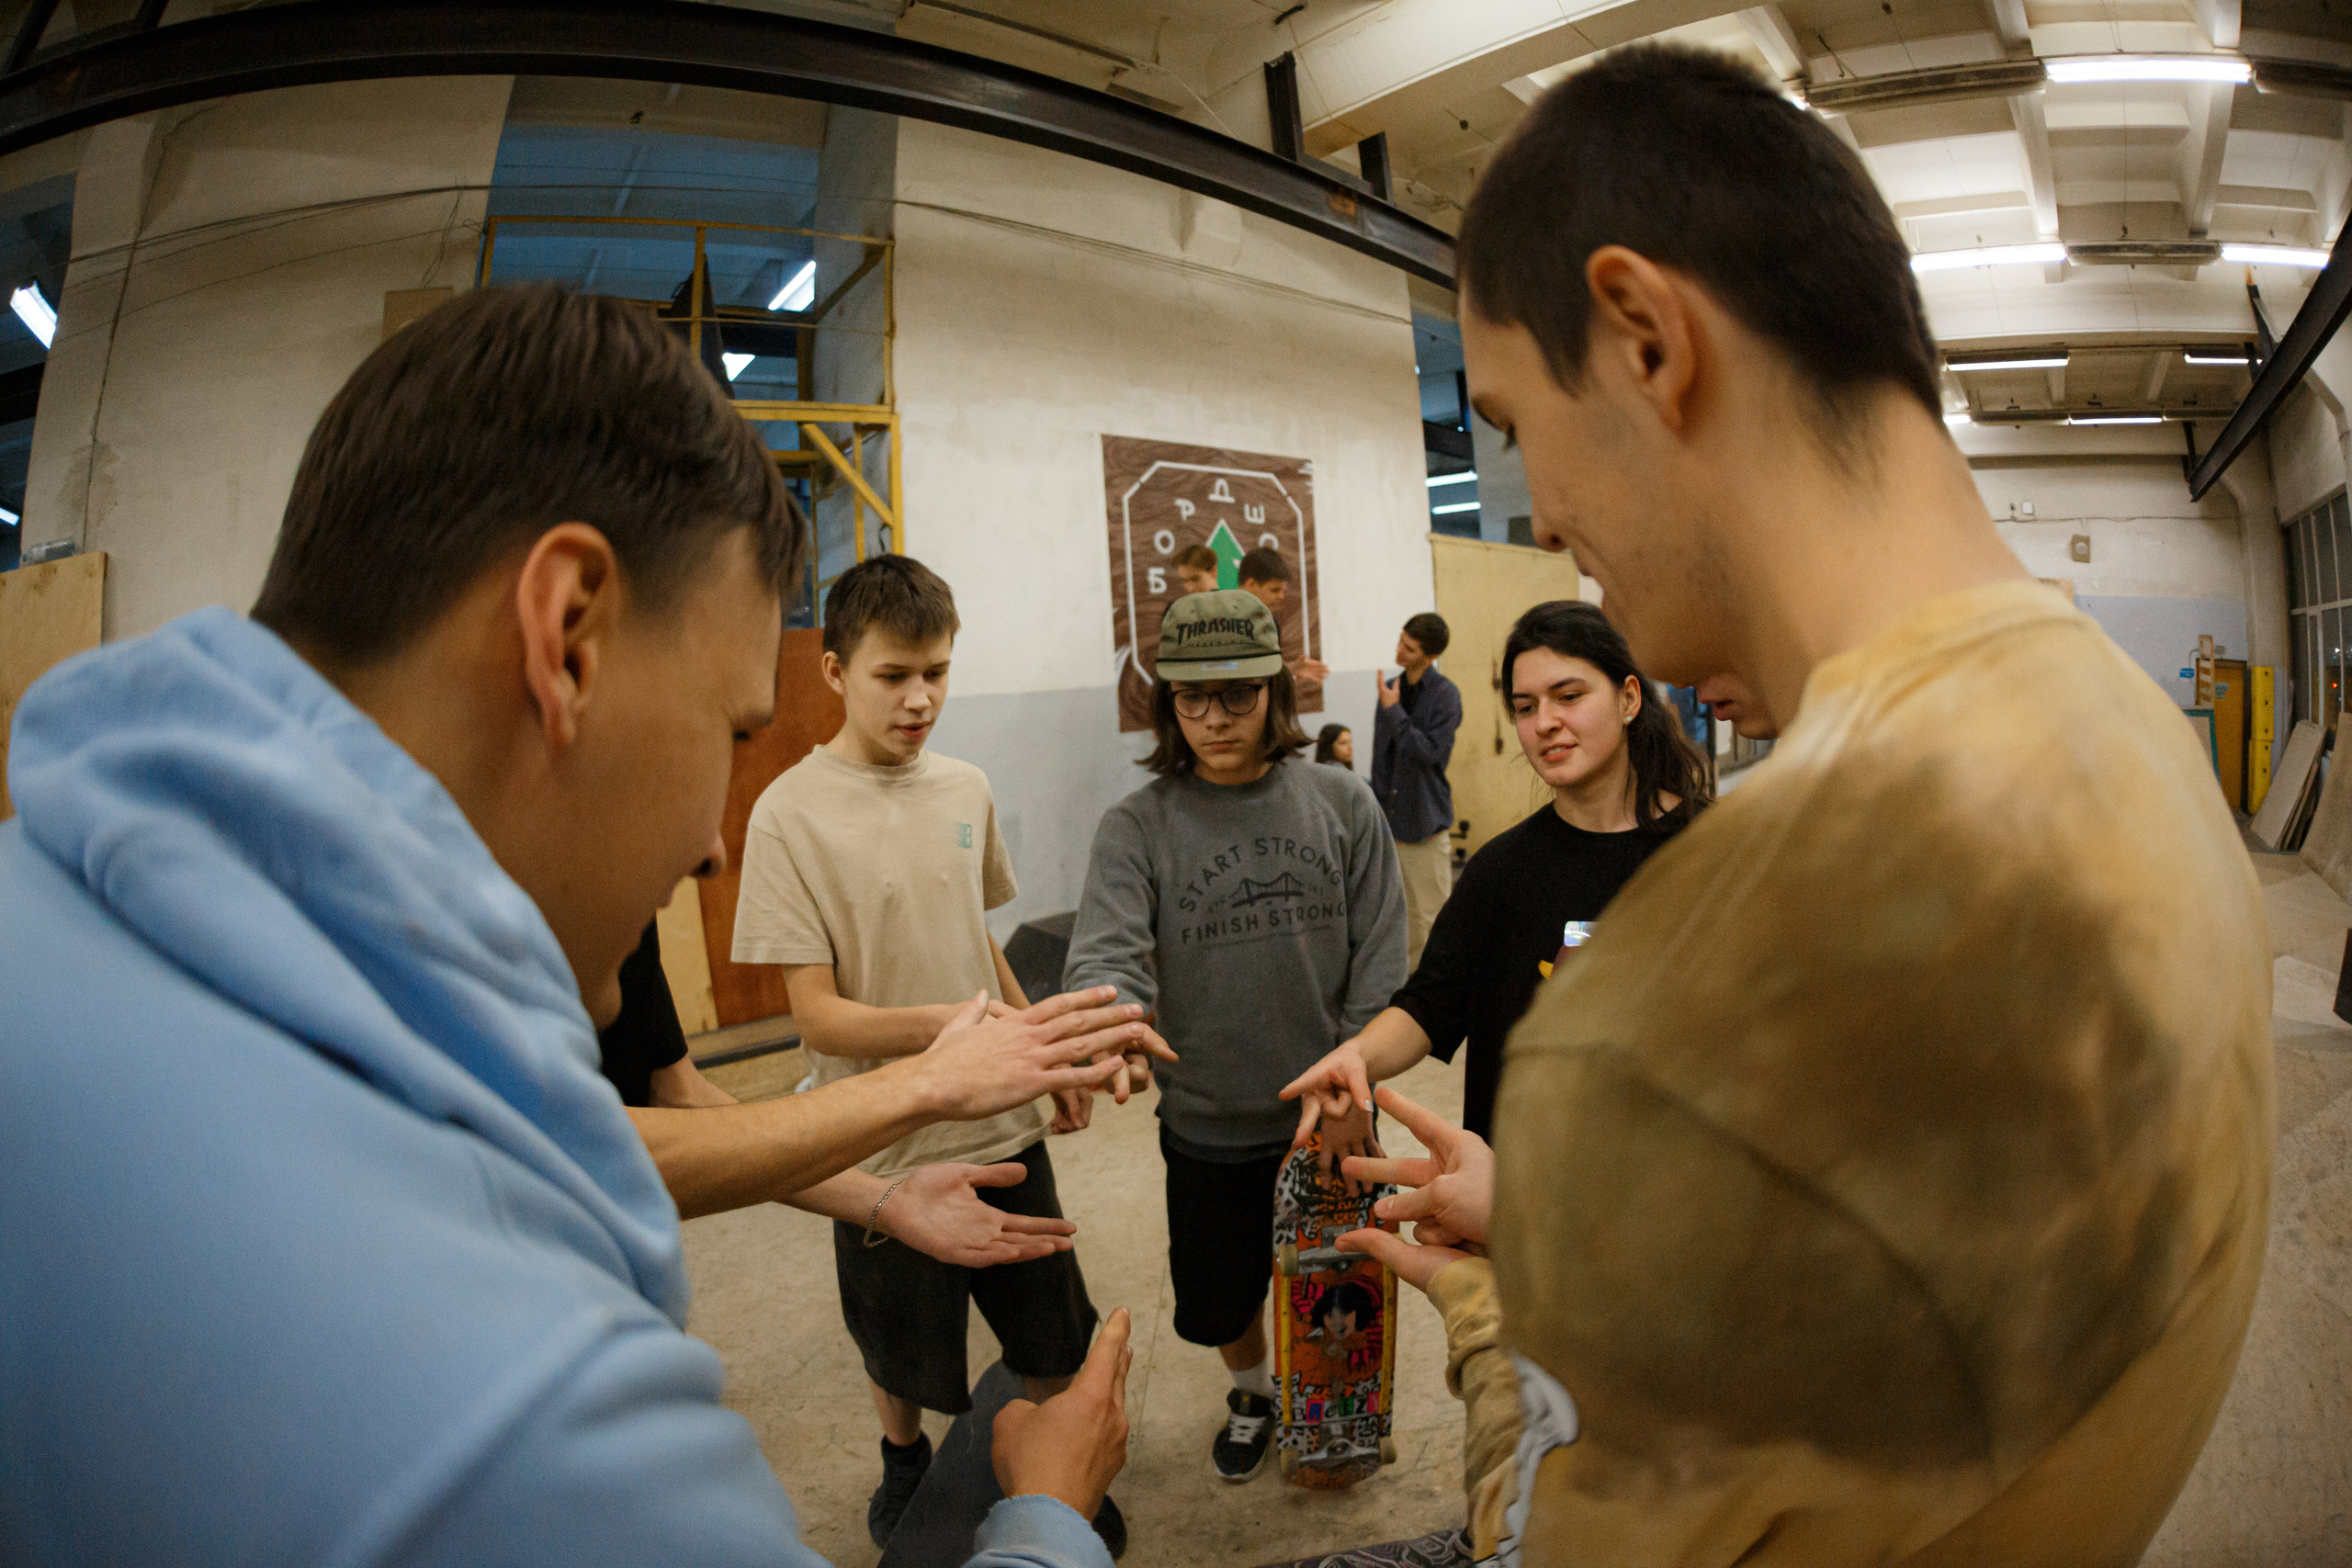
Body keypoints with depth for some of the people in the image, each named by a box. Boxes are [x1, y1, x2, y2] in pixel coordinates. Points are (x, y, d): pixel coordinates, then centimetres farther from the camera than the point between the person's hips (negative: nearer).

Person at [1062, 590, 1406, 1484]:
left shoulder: (1342, 806, -5)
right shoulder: (1137, 828, -9)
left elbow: (1379, 961, -3)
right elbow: (1104, 953, -22)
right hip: (1208, 1129, 0)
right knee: (1220, 1299, 18)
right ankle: (1252, 1393, 52)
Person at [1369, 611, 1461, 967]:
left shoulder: (1446, 695, -9)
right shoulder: (1391, 689, 8)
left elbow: (1429, 752, -18)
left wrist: (1394, 711, -17)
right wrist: (1377, 808, 11)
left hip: (1426, 819, -6)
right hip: (1391, 817, 6)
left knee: (1429, 914, 0)